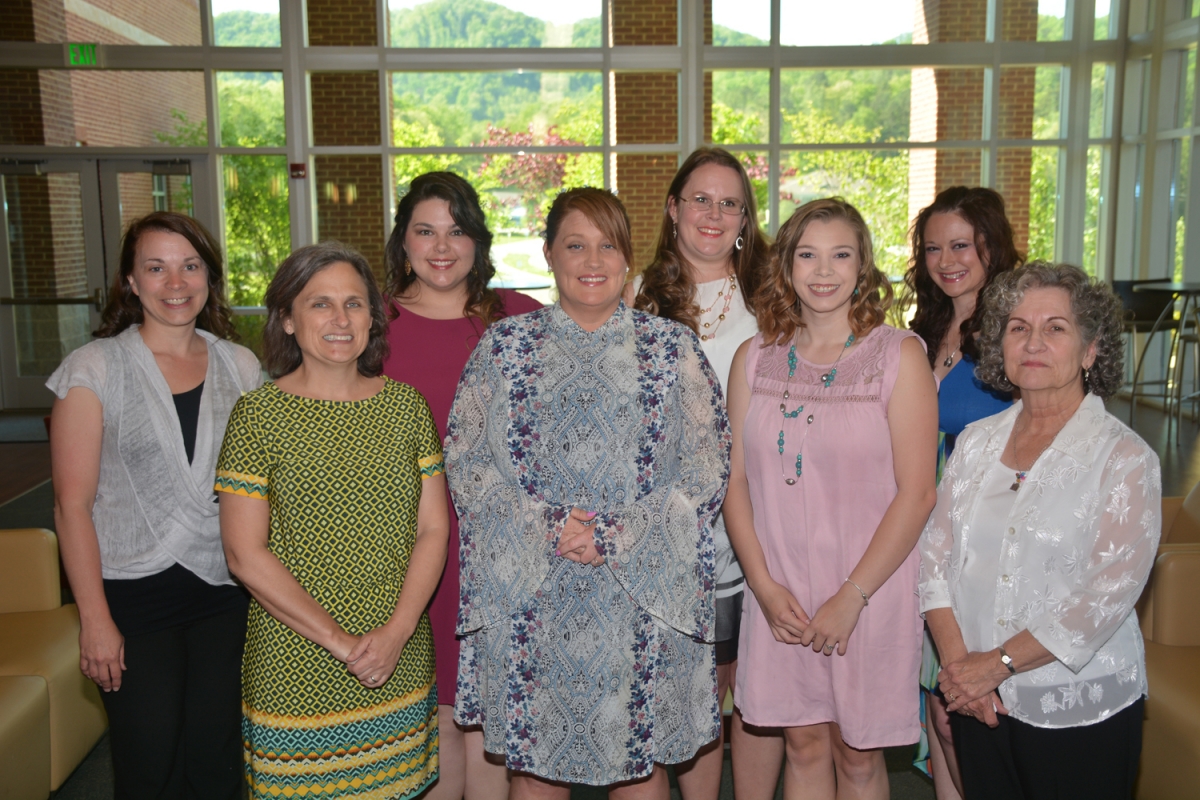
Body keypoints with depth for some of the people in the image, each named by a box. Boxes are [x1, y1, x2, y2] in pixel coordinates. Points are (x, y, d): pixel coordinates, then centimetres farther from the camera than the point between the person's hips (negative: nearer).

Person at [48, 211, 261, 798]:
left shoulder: (240, 365, 6)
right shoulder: (94, 368, -4)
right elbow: (72, 504, -6)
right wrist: (94, 618, -9)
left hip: (227, 592, 3)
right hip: (134, 592, -2)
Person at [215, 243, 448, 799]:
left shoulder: (406, 405, 4)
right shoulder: (259, 414, -6)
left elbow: (433, 528, 3)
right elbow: (245, 553, -9)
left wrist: (396, 632, -9)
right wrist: (338, 640, -12)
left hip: (400, 665, 3)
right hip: (296, 670, -3)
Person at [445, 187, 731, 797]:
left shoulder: (672, 347, 2)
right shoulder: (504, 345, 4)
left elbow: (707, 471, -2)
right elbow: (466, 461, 0)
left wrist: (616, 534, -13)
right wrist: (546, 526, -14)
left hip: (642, 594, 0)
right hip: (528, 595, 1)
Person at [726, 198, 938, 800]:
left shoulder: (899, 356, -6)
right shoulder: (755, 358, 3)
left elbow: (916, 494, -10)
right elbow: (736, 481, 3)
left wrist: (851, 598, -13)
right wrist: (765, 585, -6)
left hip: (869, 596, -2)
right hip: (780, 595, 3)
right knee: (803, 744, 15)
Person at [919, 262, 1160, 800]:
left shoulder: (1125, 458, -9)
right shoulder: (977, 442, 5)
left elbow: (1108, 593, -16)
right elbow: (934, 554, 2)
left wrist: (996, 663, -17)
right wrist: (956, 660, -10)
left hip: (1080, 712, -4)